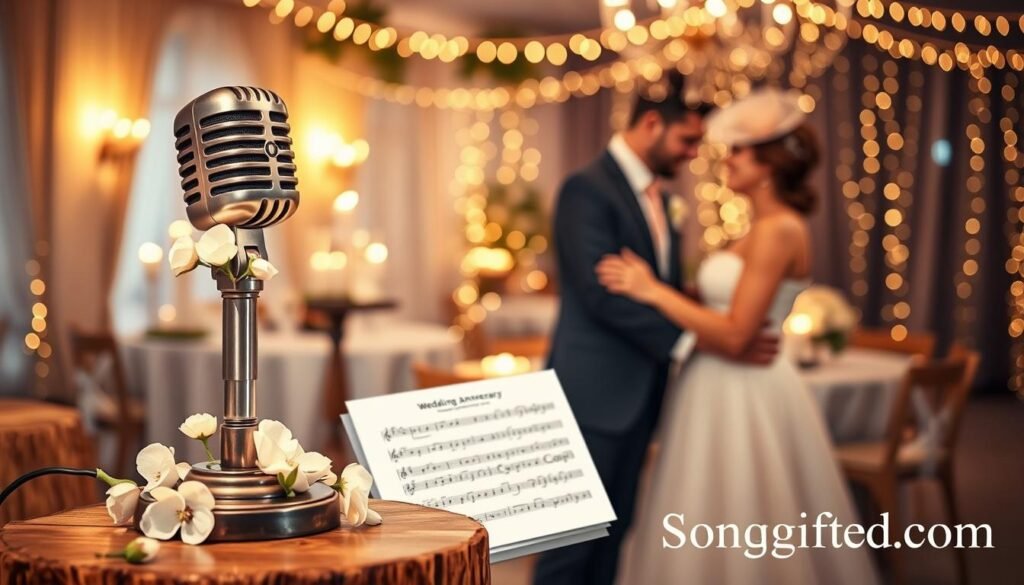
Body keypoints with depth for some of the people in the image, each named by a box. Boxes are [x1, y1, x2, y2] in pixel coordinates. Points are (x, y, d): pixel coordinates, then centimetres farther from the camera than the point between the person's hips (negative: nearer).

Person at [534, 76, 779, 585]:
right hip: (594, 394, -9)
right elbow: (603, 295, -22)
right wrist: (691, 340, -21)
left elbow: (668, 290, 14)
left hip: (636, 394, 9)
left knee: (613, 533, 13)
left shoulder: (654, 197, 14)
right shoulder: (587, 189, -13)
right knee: (573, 538, -2)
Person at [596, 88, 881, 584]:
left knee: (734, 536, 0)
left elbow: (734, 335, -22)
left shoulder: (777, 230, -17)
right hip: (724, 393, 10)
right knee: (722, 535, 16)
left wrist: (653, 291, -17)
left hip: (745, 399, -10)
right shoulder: (765, 229, 13)